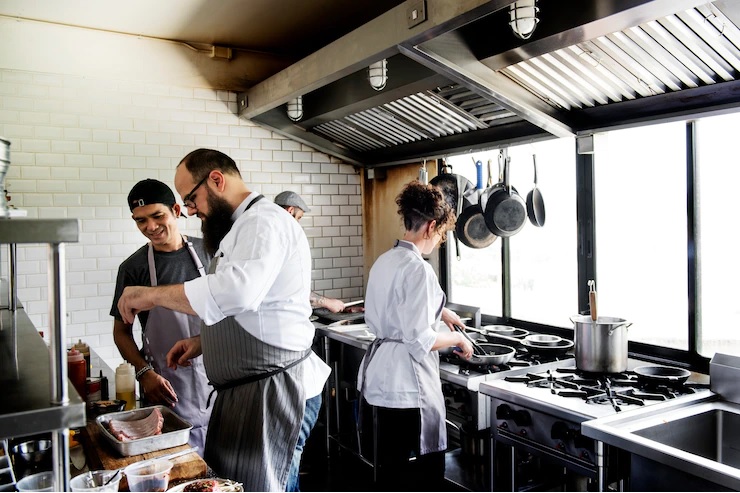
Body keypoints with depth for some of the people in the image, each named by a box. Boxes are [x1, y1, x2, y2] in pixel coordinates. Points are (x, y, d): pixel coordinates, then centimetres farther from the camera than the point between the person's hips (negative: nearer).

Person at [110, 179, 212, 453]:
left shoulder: (205, 251, 1)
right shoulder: (134, 267, -4)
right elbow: (121, 330, 2)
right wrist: (144, 373, -12)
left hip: (215, 377, 2)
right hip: (168, 388, -2)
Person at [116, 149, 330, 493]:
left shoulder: (264, 222, -16)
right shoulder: (240, 228, 19)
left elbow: (237, 290, -34)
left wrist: (153, 295, -23)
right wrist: (202, 342, 12)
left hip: (274, 390, -10)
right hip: (244, 389, 11)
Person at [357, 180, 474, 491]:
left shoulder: (385, 261, 8)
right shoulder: (417, 268, -19)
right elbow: (420, 339, -22)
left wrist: (439, 311, 27)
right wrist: (457, 339, -6)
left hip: (380, 374, 9)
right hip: (407, 382, -9)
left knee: (391, 466, 21)